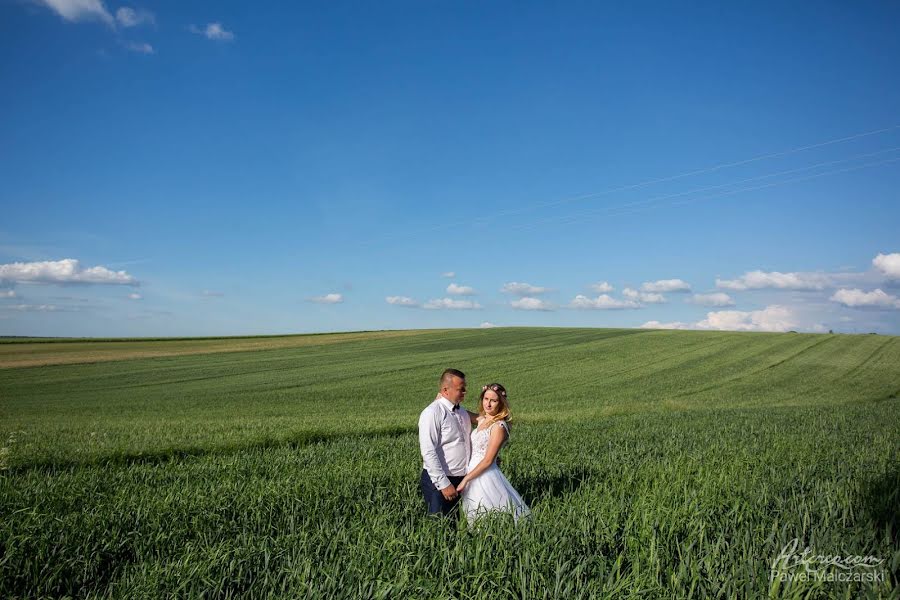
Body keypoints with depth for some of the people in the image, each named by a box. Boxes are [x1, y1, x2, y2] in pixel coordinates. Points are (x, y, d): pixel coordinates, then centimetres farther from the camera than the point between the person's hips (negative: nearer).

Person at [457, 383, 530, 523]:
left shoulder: (499, 426, -16)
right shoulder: (482, 419, 6)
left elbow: (487, 461, -17)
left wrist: (465, 479, -15)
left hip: (485, 476, -8)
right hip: (473, 472, 8)